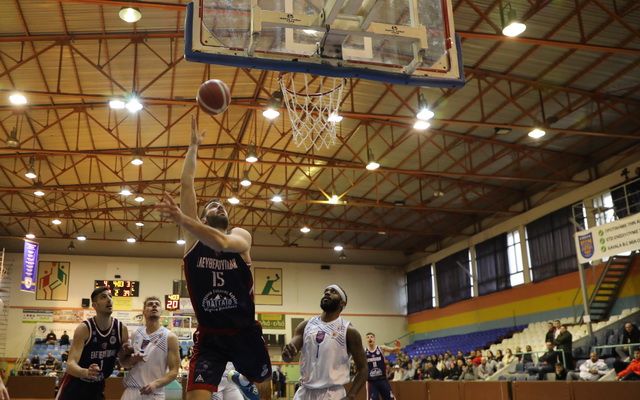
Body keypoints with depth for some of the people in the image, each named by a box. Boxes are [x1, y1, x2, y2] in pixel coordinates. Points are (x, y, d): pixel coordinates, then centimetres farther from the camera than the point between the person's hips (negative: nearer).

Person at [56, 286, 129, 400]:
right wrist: (86, 372, -50)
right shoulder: (84, 329, -21)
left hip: (97, 386, 4)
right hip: (74, 384, -4)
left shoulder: (122, 329, -9)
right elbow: (70, 364, -30)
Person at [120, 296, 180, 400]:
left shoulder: (170, 337, -5)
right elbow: (123, 363, 17)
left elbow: (174, 371, -7)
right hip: (131, 391, 3)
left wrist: (156, 384, -22)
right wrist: (132, 360, -5)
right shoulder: (135, 334, 7)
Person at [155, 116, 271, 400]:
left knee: (261, 375, 25)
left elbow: (221, 242, -29)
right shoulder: (194, 235, 0)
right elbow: (186, 184, -6)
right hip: (209, 336, -1)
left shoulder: (241, 235, -3)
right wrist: (194, 145, -5)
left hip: (245, 331, 1)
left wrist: (182, 220, -40)